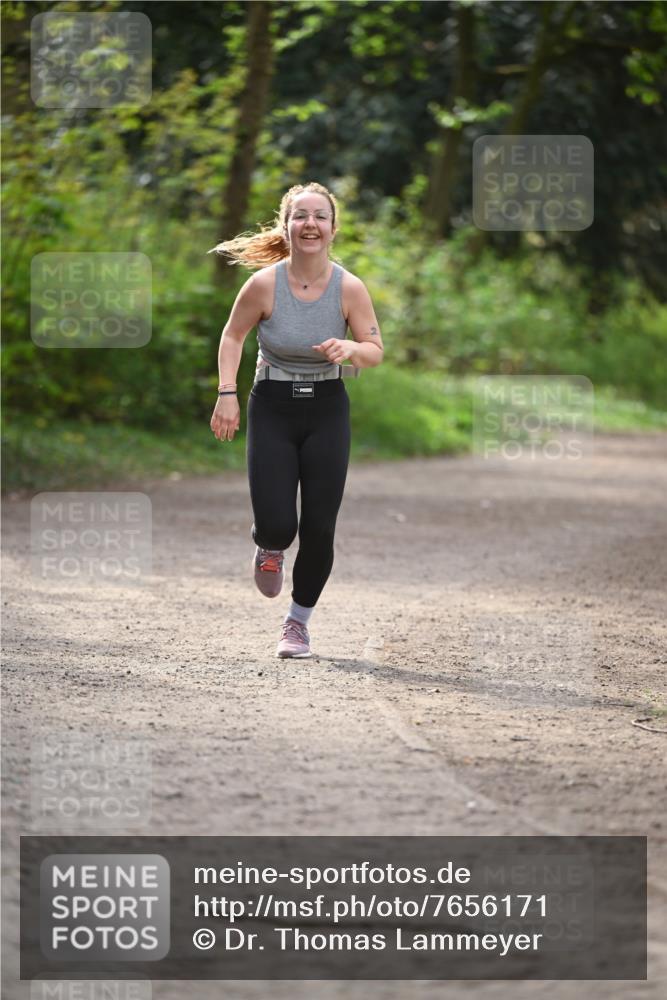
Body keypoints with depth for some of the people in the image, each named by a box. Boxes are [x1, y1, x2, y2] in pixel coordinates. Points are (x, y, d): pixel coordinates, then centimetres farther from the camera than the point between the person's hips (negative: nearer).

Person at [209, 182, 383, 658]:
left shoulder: (350, 288, -10)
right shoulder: (264, 284, -12)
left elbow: (376, 351, -3)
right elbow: (233, 336, 2)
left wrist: (350, 349, -26)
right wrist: (227, 394, -7)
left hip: (327, 409, 1)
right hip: (272, 408, -1)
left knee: (319, 528, -2)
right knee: (277, 524, -11)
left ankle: (299, 622, 19)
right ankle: (270, 548, 29)